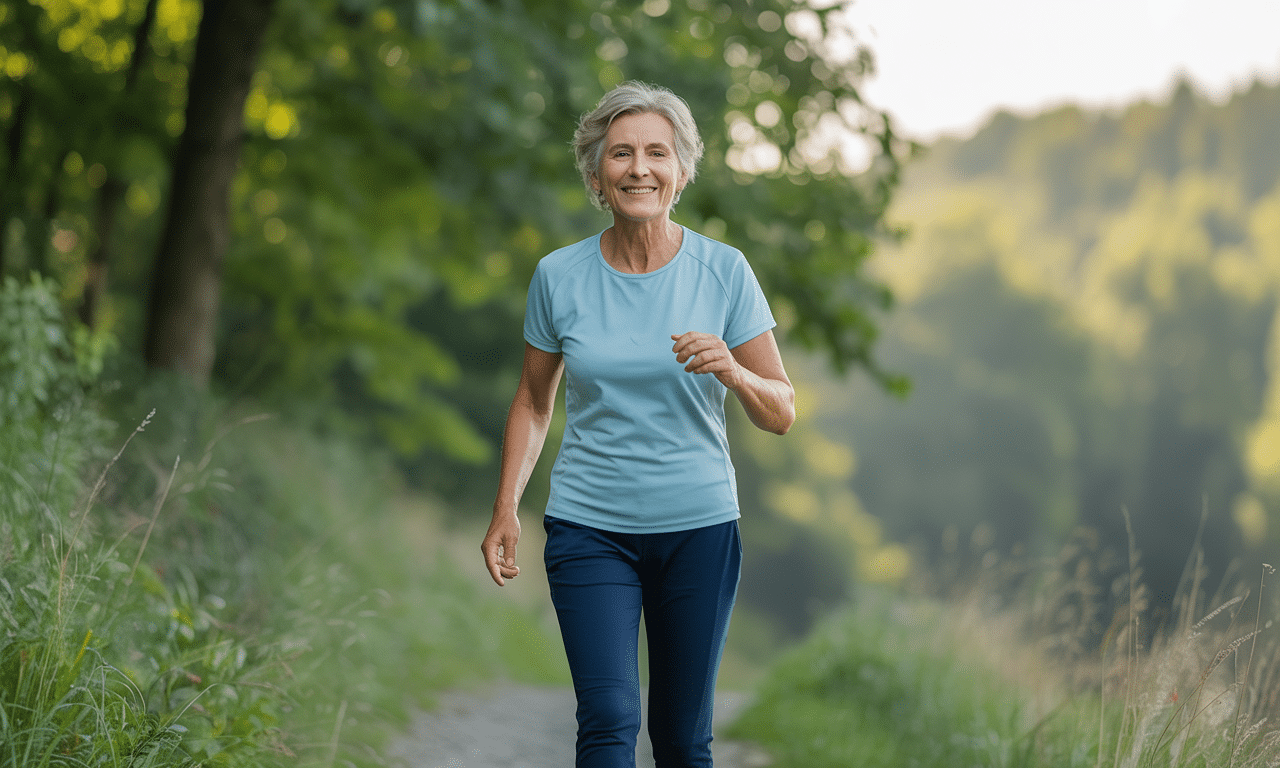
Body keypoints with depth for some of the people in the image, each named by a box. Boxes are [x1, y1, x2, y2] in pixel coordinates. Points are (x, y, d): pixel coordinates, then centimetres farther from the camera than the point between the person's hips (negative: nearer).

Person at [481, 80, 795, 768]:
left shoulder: (724, 272, -4)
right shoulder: (558, 277, -1)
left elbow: (782, 413, -2)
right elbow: (533, 403, 12)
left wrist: (733, 373, -22)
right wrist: (506, 510, 2)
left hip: (698, 528, 0)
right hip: (589, 529, 0)